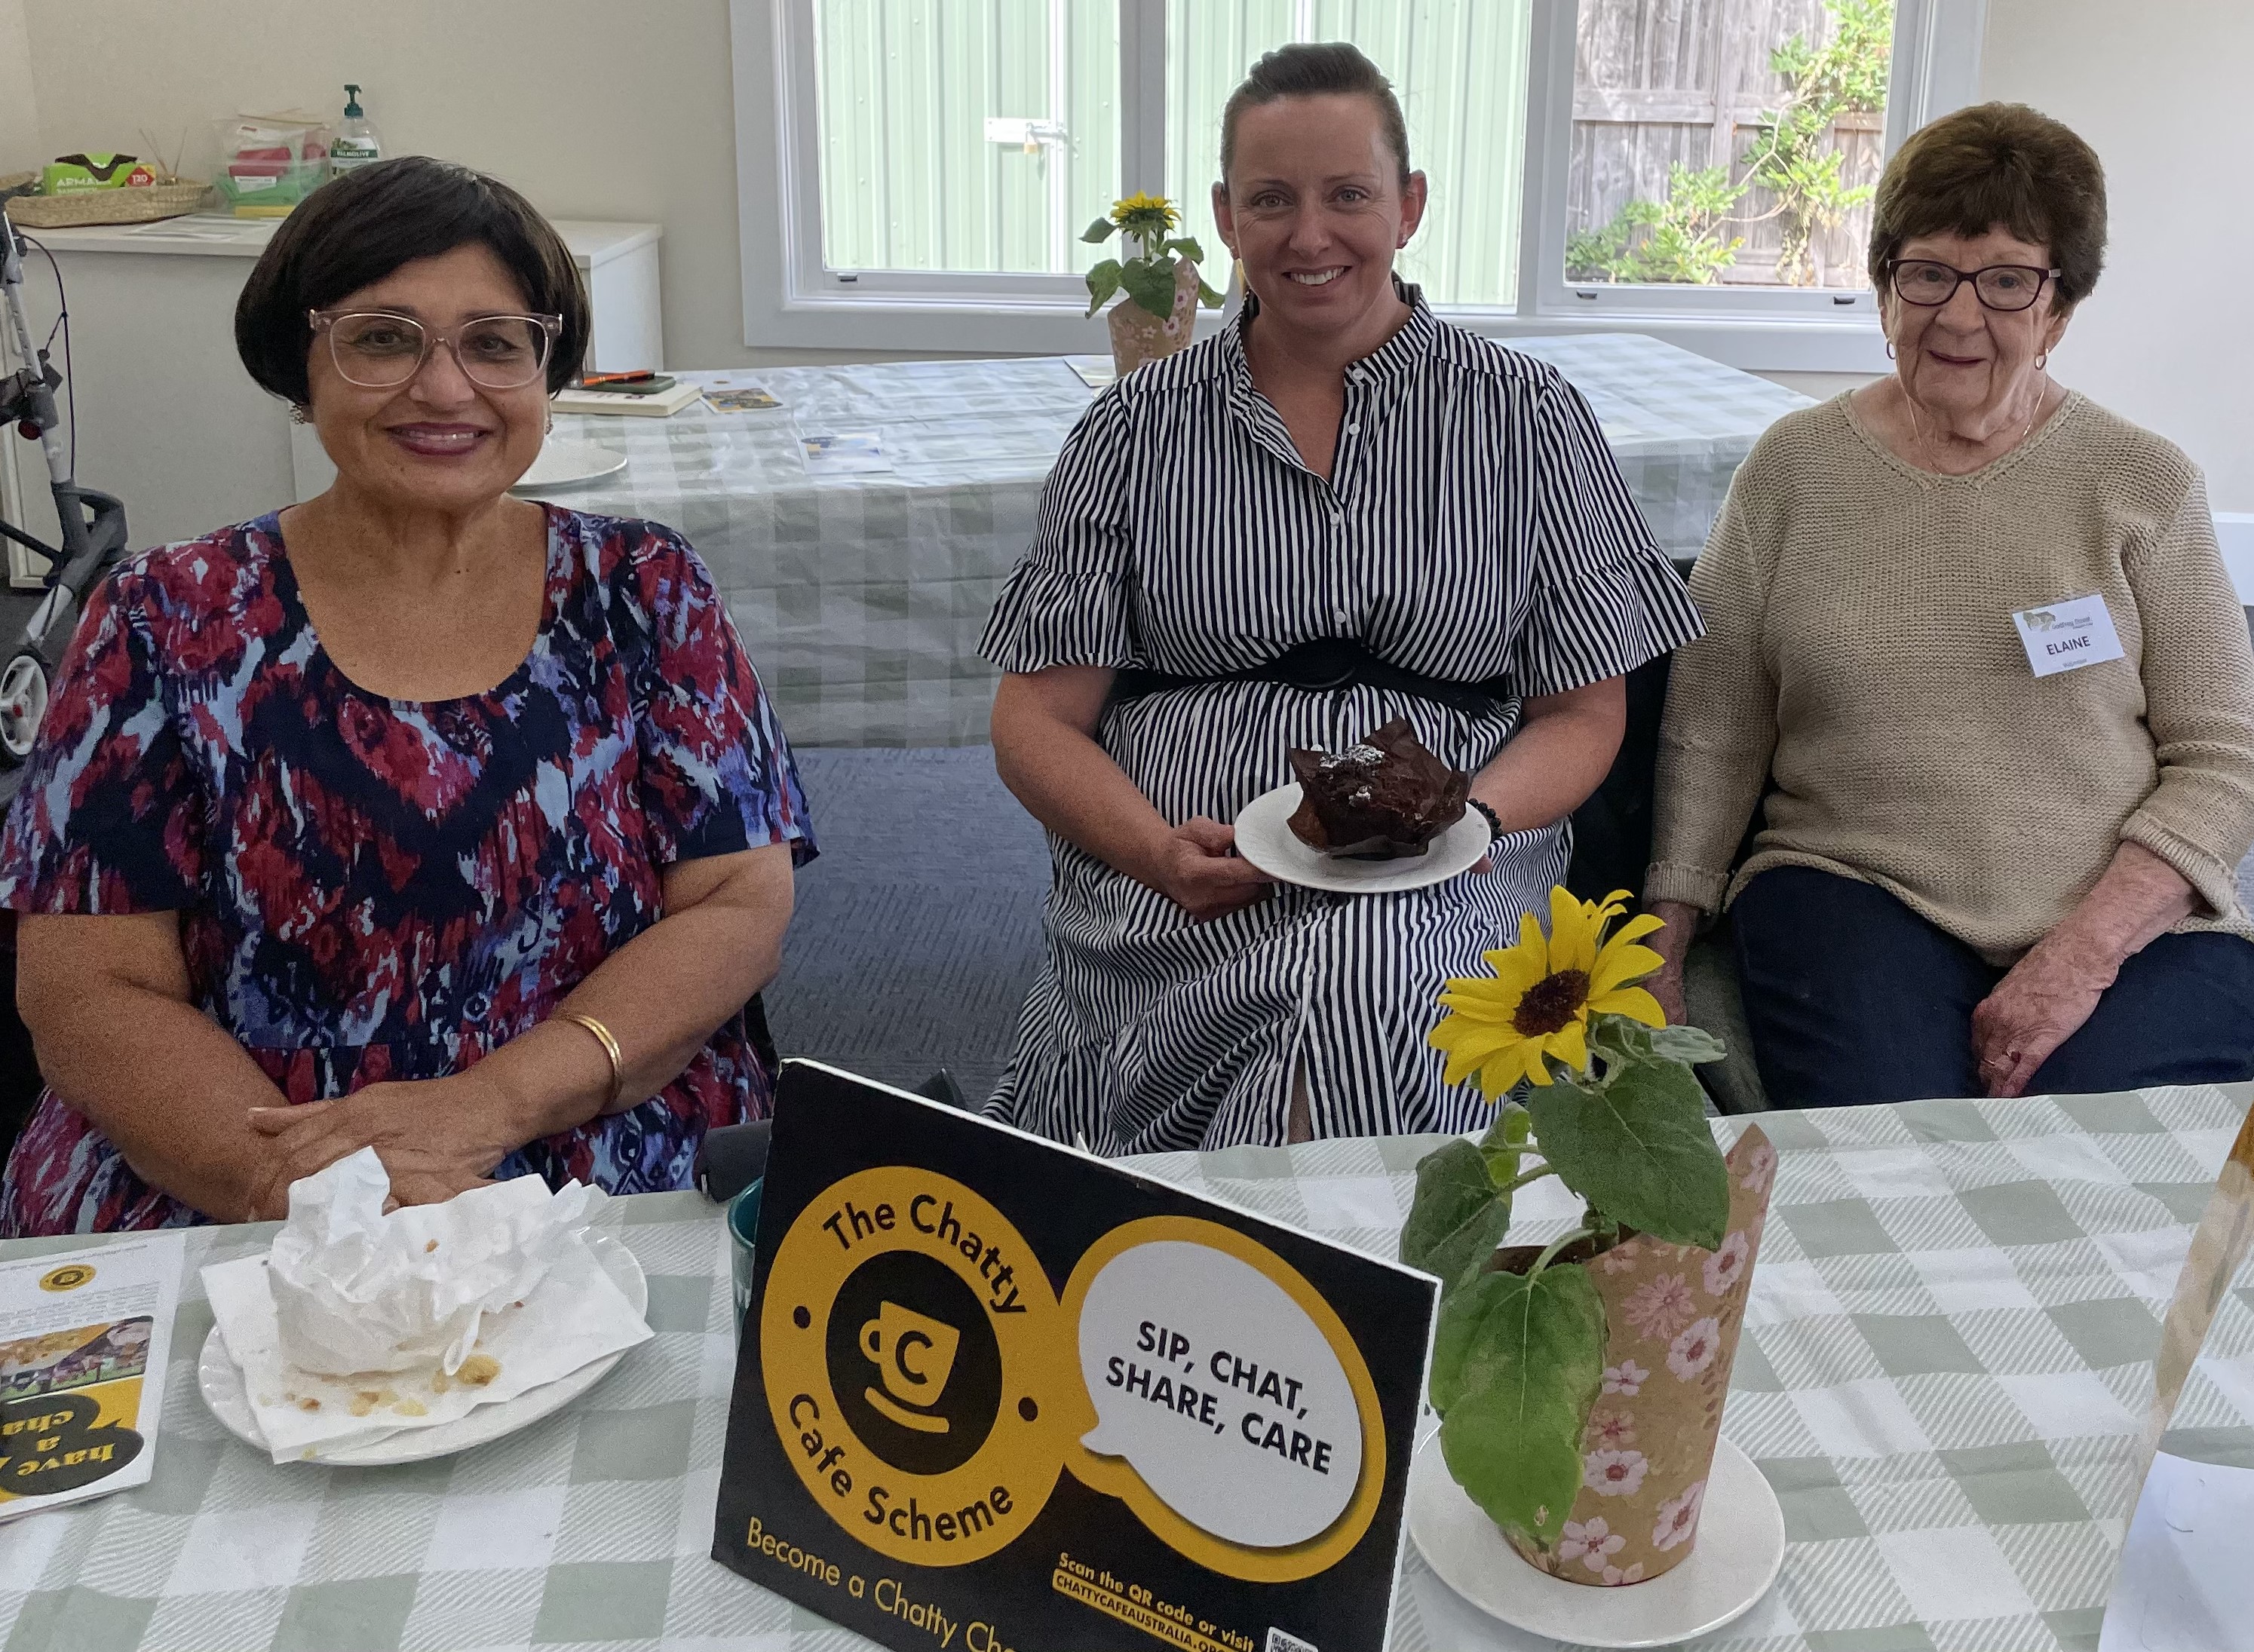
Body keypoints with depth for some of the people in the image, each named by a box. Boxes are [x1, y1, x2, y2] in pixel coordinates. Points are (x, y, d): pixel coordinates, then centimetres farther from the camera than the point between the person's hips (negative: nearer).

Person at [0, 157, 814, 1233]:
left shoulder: (643, 594, 5)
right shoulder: (166, 624, 3)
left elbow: (742, 911, -1)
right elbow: (89, 995, -1)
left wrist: (487, 1107, -15)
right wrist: (308, 1187, -18)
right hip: (210, 1252, 0)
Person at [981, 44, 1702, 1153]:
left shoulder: (1529, 419, 9)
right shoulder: (1134, 429, 10)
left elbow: (1583, 714, 9)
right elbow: (1037, 722, 7)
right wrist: (1164, 852, -12)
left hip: (1446, 904, 1)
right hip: (1165, 914, -1)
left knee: (1368, 993, -33)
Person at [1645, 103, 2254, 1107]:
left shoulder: (2143, 486, 5)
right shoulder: (1796, 468, 7)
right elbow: (1713, 736, 8)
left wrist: (2087, 950, -13)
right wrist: (1660, 948, 0)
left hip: (2128, 923, 1)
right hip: (1853, 890, 0)